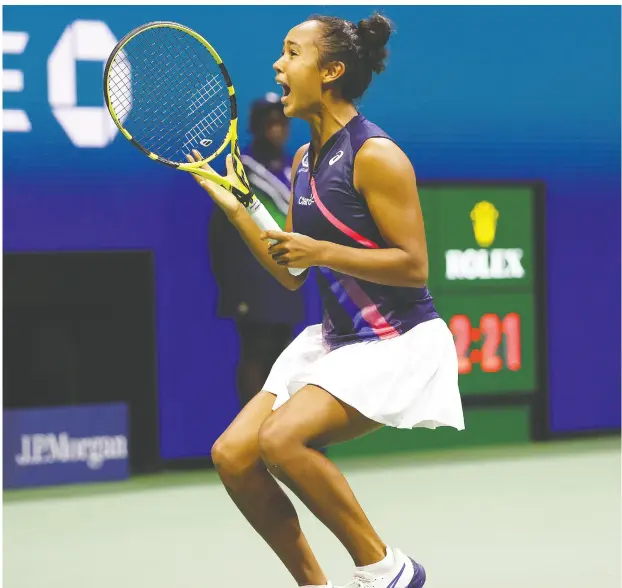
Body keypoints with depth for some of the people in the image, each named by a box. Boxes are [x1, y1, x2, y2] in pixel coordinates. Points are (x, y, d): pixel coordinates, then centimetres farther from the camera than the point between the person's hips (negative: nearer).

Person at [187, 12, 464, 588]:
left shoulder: (375, 154, -15)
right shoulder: (304, 158, 10)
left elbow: (414, 266, -18)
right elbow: (292, 275, 14)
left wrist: (322, 252, -23)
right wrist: (233, 207, 7)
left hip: (400, 341, -8)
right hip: (336, 339, 8)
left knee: (283, 438, -27)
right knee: (232, 455, -5)